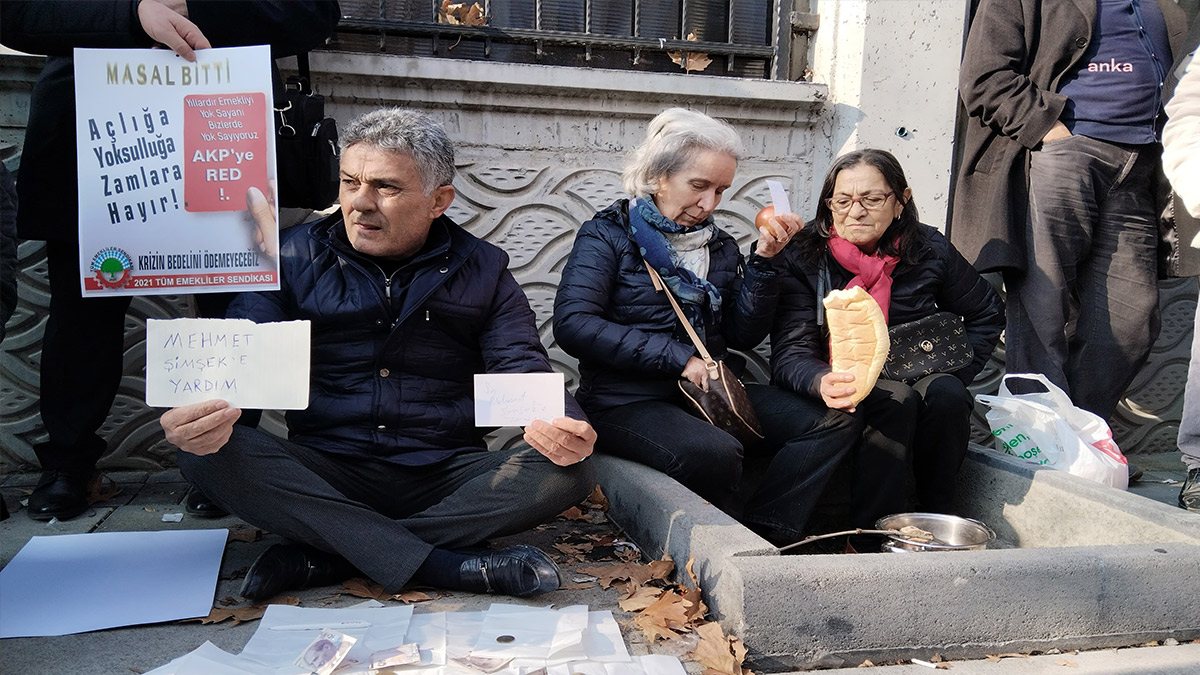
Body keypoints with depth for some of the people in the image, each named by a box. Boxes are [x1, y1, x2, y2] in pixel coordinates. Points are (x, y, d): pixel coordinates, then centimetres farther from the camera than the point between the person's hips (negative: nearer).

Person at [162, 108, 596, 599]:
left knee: (566, 472, -24)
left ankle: (323, 555, -22)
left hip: (447, 477, 1)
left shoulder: (482, 271, 5)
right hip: (324, 473, 0)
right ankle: (445, 565, -31)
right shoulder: (295, 258, 5)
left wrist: (557, 425, -27)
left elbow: (522, 371, -2)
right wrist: (203, 412, -29)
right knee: (207, 454, -26)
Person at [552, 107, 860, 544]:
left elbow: (745, 335, 11)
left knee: (834, 423, -12)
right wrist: (679, 358, -16)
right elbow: (574, 325, -14)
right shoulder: (608, 235, 1)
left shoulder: (720, 246, 17)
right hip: (630, 401, -6)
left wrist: (764, 261, -2)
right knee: (713, 453, -35)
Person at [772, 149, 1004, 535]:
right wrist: (822, 382, -43)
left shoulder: (929, 251, -1)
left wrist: (956, 374, 1)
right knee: (898, 399, -31)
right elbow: (789, 354, -20)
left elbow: (988, 314, 16)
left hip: (915, 379, 3)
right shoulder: (803, 258, -10)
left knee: (946, 394, -28)